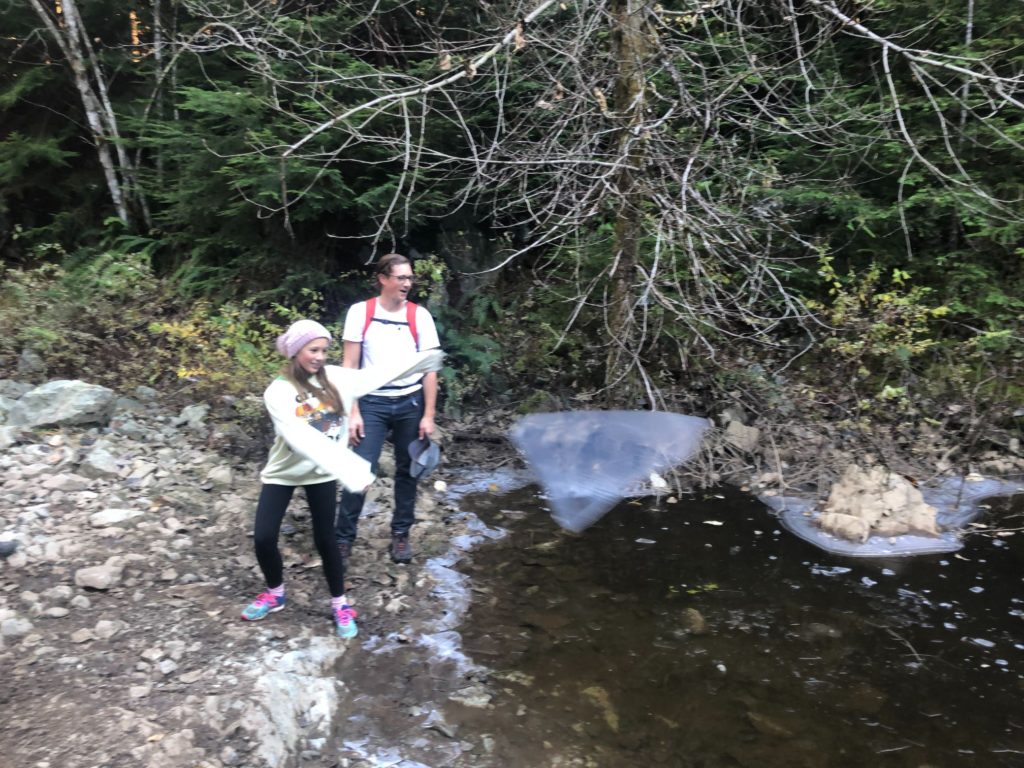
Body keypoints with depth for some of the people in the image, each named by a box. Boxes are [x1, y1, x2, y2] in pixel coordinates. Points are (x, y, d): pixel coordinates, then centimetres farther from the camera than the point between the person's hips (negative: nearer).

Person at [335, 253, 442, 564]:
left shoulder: (420, 316, -1)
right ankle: (343, 539, 9)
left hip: (411, 403, 2)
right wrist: (353, 411, -9)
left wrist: (428, 415, -4)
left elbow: (429, 369, 0)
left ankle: (401, 534, 26)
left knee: (407, 470, 10)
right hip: (372, 403, -2)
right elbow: (349, 365, -3)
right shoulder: (360, 312, -4)